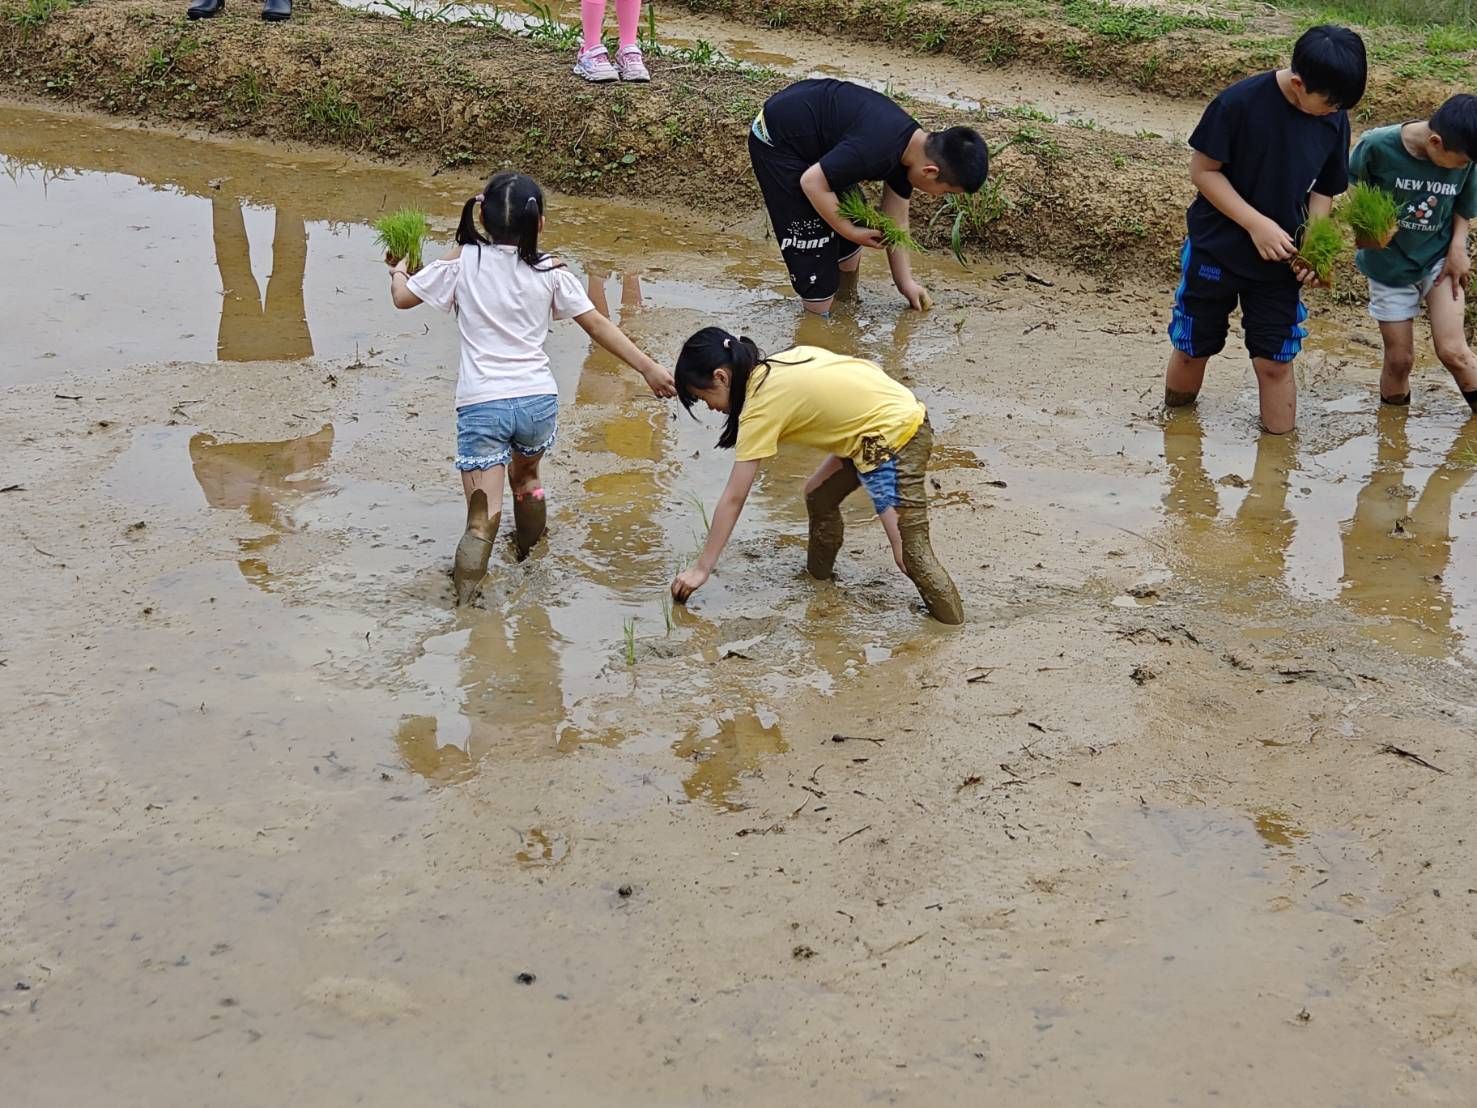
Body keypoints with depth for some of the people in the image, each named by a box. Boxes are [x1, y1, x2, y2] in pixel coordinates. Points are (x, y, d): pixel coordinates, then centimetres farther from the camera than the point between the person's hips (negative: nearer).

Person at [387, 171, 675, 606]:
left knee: (483, 517, -7)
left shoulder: (463, 261, 0)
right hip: (538, 400, 3)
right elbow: (598, 325, 5)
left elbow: (402, 297, 9)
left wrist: (398, 269, 32)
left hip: (481, 404, -3)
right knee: (525, 475, 32)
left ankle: (463, 603, -21)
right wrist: (648, 369, 10)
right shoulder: (550, 272, 4)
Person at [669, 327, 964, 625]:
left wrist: (701, 569, -6)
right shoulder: (783, 361, 8)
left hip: (893, 439, -10)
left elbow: (733, 499, -12)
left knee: (910, 552, -8)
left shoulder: (761, 405, -13)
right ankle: (819, 572, 39)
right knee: (818, 495, 22)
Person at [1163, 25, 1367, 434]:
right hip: (1216, 250, -2)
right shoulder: (1240, 102, -23)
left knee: (1275, 362, 1)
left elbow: (1324, 189, 4)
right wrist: (1257, 224, -22)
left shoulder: (1334, 120, -9)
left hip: (1279, 261, 2)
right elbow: (1203, 170, -15)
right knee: (1191, 349, 12)